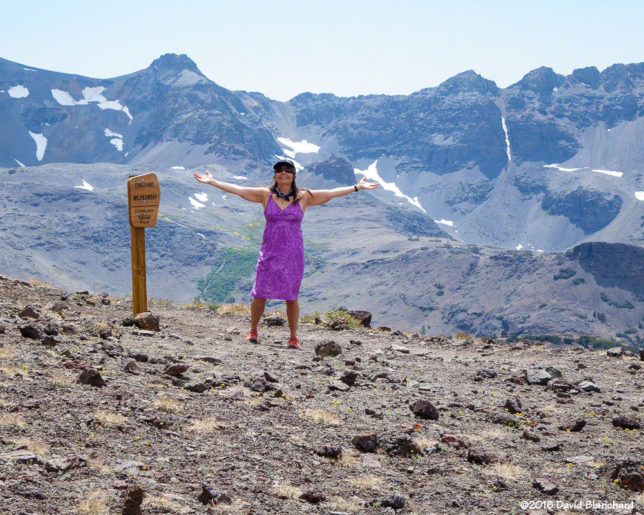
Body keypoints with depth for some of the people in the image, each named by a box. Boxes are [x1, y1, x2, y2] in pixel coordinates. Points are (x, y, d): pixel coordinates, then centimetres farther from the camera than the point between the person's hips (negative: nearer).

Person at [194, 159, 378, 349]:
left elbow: (332, 193, 9)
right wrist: (212, 181, 7)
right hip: (269, 253, 0)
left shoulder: (303, 197, 5)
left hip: (293, 254, 0)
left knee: (291, 297, 2)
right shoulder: (266, 195, 5)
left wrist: (357, 187, 10)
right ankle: (253, 330, 19)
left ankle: (293, 337, 13)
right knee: (260, 294, -1)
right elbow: (237, 189, 7)